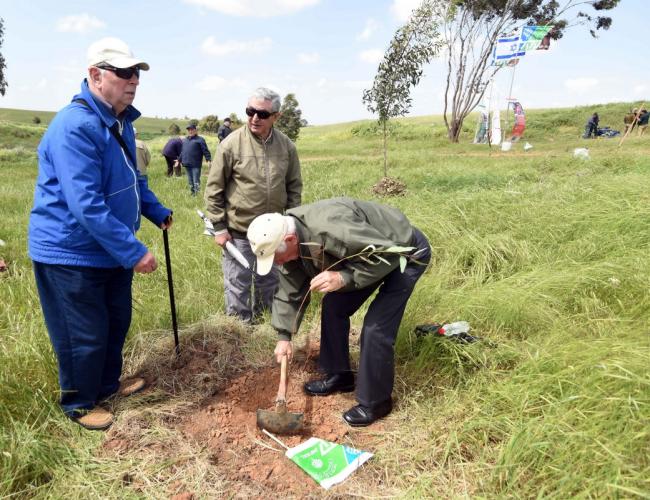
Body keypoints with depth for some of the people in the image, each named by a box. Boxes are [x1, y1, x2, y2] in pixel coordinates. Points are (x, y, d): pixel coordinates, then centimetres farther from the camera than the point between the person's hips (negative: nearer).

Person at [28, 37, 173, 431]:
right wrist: (134, 251, -30)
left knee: (117, 323, 21)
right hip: (72, 253, -9)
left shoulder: (120, 122, 7)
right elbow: (86, 205, -31)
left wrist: (158, 212, 19)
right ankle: (80, 404, 29)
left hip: (112, 250, 9)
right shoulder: (75, 126, -25)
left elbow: (134, 179, 22)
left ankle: (108, 384, 43)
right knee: (84, 336, 6)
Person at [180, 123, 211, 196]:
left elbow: (205, 151, -10)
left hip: (196, 165, -7)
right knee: (190, 181, 14)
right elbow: (182, 152, 25)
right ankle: (192, 193, 25)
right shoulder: (184, 140, 17)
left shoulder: (200, 139, -3)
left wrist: (209, 160, -18)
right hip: (187, 165, 7)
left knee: (196, 181, -8)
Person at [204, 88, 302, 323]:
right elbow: (214, 188, -7)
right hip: (239, 232, -3)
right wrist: (219, 226, -7)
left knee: (270, 284, 19)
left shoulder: (287, 146, -2)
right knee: (238, 286, 9)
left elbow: (294, 186, 8)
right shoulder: (232, 144, -12)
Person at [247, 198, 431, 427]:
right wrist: (284, 336, 4)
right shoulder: (288, 243, -9)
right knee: (333, 306, 8)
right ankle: (338, 375, 27)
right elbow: (290, 292, 2)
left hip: (404, 252, -8)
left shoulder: (332, 228, -39)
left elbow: (388, 253, -34)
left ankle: (375, 403, 7)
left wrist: (343, 277, -39)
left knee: (376, 328, -14)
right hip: (364, 252, 9)